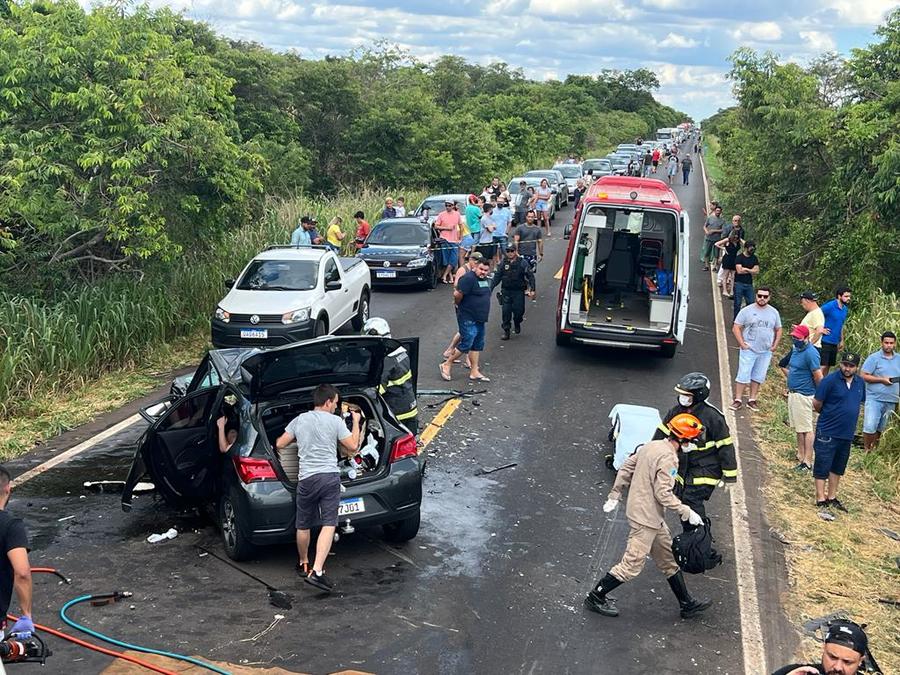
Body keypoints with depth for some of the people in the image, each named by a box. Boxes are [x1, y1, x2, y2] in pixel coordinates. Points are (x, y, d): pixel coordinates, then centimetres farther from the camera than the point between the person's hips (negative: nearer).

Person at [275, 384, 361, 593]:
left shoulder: (299, 420, 10)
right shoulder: (335, 421, 1)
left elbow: (280, 444, 14)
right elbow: (353, 446, 5)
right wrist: (356, 422, 17)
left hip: (306, 479, 3)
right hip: (330, 477, -3)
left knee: (303, 526, 18)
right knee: (329, 524, -6)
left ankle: (303, 564, 36)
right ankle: (317, 571, -18)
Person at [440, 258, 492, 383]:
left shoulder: (485, 280, 13)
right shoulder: (468, 278, -17)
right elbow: (457, 294, -23)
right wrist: (458, 304, -6)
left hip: (480, 319, 9)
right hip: (468, 319, -9)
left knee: (478, 345, 12)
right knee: (466, 344, -8)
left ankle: (474, 372, 18)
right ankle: (446, 365, 6)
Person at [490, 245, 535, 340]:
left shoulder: (522, 263, -5)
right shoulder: (503, 264, 4)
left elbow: (531, 277, -4)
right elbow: (497, 277, 8)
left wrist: (532, 290, -14)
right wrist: (490, 289, 0)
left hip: (518, 292, -2)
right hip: (506, 292, 2)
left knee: (519, 311, 0)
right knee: (506, 312, -2)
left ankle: (517, 323, 33)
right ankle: (506, 331, 8)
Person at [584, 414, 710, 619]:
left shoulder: (650, 446, 6)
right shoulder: (668, 458, -22)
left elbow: (625, 469, 11)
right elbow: (663, 493, -24)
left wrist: (614, 495, 17)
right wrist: (686, 512, -15)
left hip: (654, 518, 10)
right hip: (646, 519, -10)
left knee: (669, 560, 18)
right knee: (632, 564, 0)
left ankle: (687, 604, 28)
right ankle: (596, 598, 11)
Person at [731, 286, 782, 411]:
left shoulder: (774, 312, 6)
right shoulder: (747, 311, -6)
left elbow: (778, 330, 16)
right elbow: (736, 328, -5)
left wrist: (775, 345, 6)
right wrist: (742, 344, -11)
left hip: (766, 351, 4)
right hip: (749, 350, -4)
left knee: (758, 377, 9)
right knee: (743, 375, -4)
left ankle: (752, 400, 18)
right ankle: (738, 400, 3)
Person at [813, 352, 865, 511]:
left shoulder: (860, 383, 5)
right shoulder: (830, 380, -15)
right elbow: (816, 404, -10)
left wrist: (848, 418, 12)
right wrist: (828, 415, 5)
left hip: (847, 433, 6)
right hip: (827, 432, -6)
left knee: (838, 468, 16)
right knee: (822, 466, 1)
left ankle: (832, 497, 28)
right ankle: (821, 499, 9)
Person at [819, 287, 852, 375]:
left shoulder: (845, 309, 10)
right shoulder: (830, 306, -14)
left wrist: (841, 341, 20)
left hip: (835, 343, 8)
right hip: (825, 342, -8)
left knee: (828, 367, 13)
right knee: (823, 367, -10)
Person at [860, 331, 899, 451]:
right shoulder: (874, 358, -4)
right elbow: (863, 375, -10)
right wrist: (882, 380, -15)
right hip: (874, 399, -5)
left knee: (880, 429, 10)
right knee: (870, 427, -11)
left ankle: (874, 449, 21)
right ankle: (866, 451, 1)